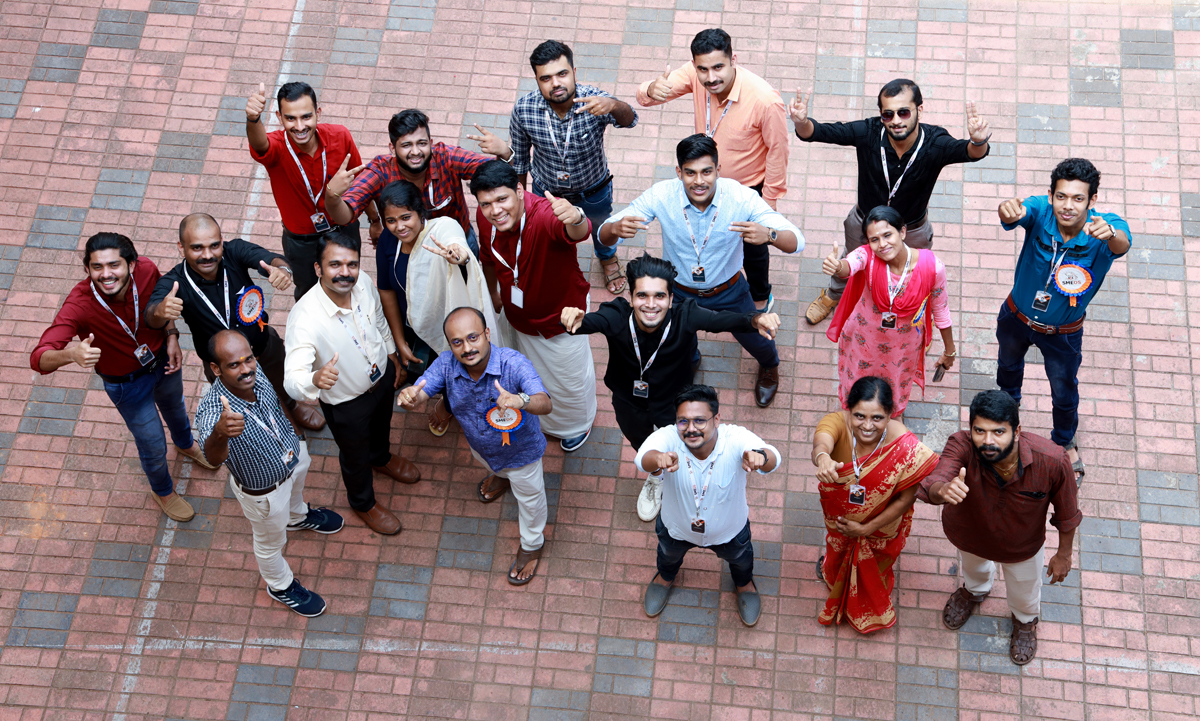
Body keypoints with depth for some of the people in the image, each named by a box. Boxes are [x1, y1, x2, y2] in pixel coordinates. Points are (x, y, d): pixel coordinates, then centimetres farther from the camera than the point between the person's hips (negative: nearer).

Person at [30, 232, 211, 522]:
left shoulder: (146, 270, -29)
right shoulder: (79, 305, -40)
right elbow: (39, 358, -50)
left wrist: (172, 338, -13)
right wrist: (72, 353, -70)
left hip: (162, 358, 4)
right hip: (127, 383, -4)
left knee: (174, 406, 35)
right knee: (153, 445, 16)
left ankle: (185, 444, 71)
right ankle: (162, 492, 51)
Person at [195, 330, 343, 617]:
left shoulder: (257, 372, -25)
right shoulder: (211, 412, -45)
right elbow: (213, 456, -66)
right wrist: (220, 433, -88)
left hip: (294, 453, 5)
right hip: (265, 491, -5)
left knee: (296, 490, 39)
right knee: (271, 542, 25)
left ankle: (298, 516, 75)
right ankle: (281, 586, 56)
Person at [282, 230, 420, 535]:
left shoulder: (363, 283, -23)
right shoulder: (305, 318, -42)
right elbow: (292, 380, -48)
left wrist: (392, 356, 14)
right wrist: (315, 379, -69)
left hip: (382, 376, 5)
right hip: (346, 401, -5)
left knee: (381, 425, 36)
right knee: (356, 456, 24)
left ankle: (381, 458, 72)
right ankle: (363, 503, 56)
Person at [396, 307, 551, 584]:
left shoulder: (514, 364, -44)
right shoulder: (446, 364, -30)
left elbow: (545, 404, -54)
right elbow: (420, 393, -31)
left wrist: (521, 400, -77)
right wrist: (409, 397, -57)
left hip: (520, 449, -4)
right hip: (480, 446, 4)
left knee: (529, 497, 25)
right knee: (490, 464, 40)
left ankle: (532, 545, 56)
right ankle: (502, 476, 78)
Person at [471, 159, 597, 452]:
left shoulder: (544, 215, -43)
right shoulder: (485, 219, -22)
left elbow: (579, 232, -67)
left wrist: (575, 219, -91)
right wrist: (493, 293, 17)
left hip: (560, 317, -4)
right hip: (518, 316, 5)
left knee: (569, 378, 23)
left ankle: (578, 423, 58)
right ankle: (544, 421, 65)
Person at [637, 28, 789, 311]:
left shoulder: (765, 100, -39)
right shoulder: (694, 74, -26)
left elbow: (777, 150, -23)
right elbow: (644, 95, -19)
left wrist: (770, 197, -12)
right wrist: (652, 90, -45)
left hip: (748, 189, -4)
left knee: (752, 248, 24)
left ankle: (761, 300, 54)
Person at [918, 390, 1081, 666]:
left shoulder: (1052, 460, -39)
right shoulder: (961, 446, -41)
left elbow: (1066, 513, -20)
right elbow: (931, 486, -58)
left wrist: (1064, 554, -6)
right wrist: (943, 490, -82)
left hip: (1022, 545, 0)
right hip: (969, 534, 1)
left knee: (1025, 591, 31)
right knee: (973, 568, 37)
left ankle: (1025, 620, 68)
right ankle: (975, 591, 74)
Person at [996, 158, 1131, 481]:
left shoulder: (1107, 226, -33)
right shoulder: (1039, 211, -31)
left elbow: (1122, 244, -55)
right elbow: (1016, 214, -53)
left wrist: (1110, 235, -80)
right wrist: (1009, 210, -78)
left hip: (1063, 332, -1)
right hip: (1016, 317, 2)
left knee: (1065, 394, 19)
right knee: (1008, 363, 32)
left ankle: (1064, 443, 52)